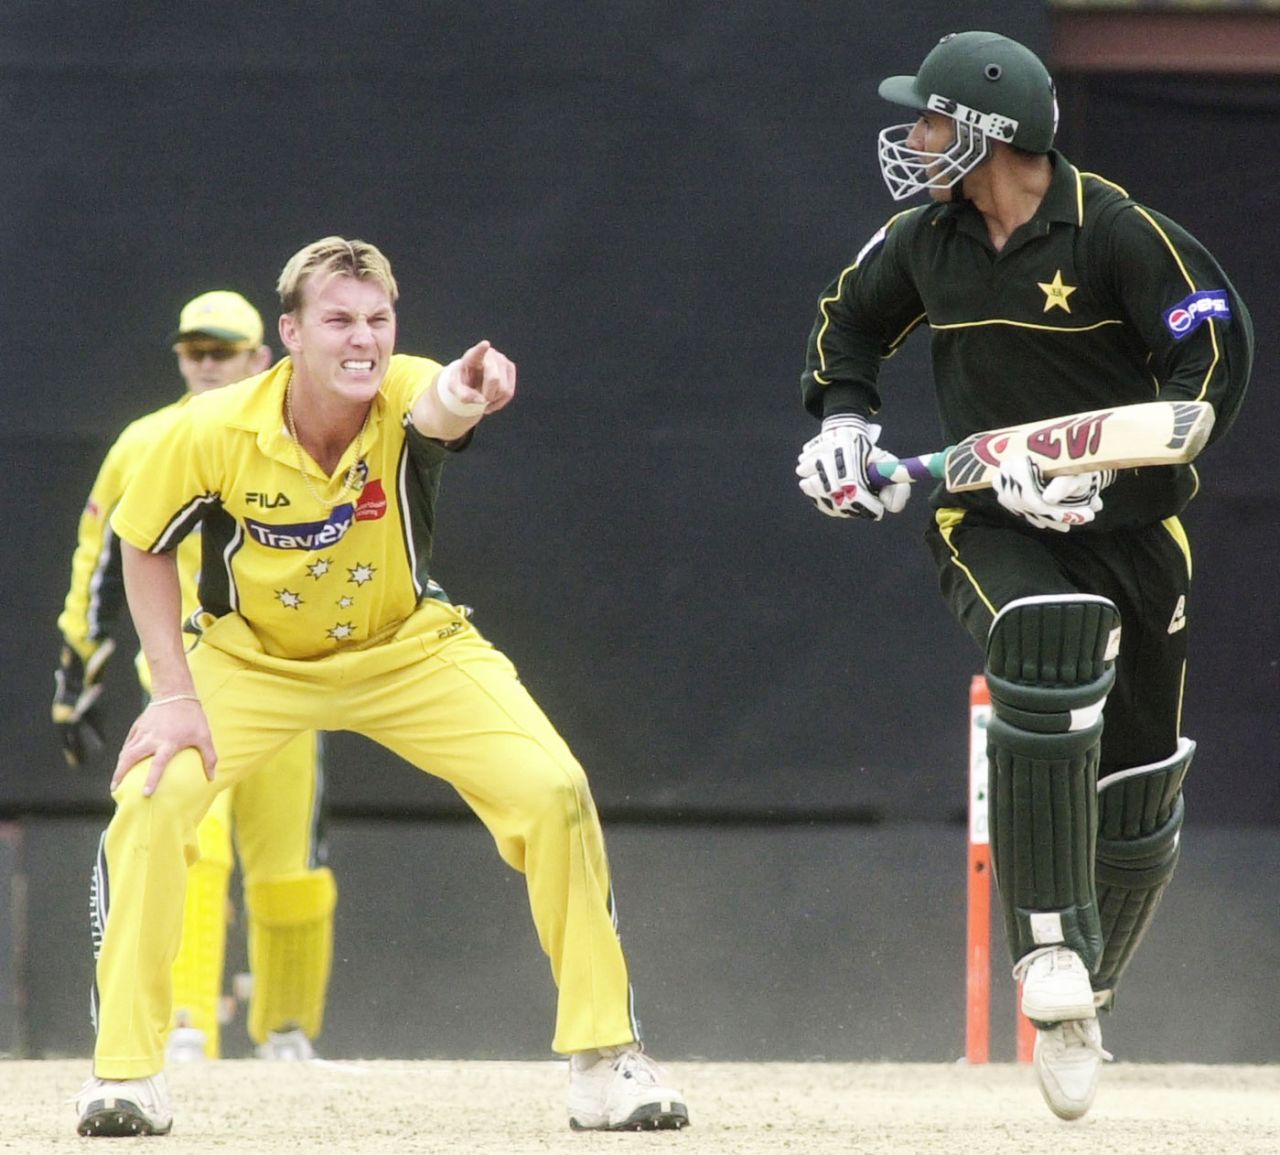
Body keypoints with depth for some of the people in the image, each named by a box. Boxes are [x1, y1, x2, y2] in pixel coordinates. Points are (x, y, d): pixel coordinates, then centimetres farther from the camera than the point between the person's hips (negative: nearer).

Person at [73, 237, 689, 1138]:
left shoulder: (408, 396, -28)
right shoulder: (216, 431, -24)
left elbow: (438, 407, -55)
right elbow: (145, 548, -7)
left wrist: (464, 395, -80)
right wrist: (175, 691, -16)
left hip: (409, 650, 0)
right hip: (252, 657, 0)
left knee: (554, 792, -17)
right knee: (151, 798, -24)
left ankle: (604, 1056, -1)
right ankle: (126, 1074, -10)